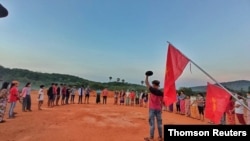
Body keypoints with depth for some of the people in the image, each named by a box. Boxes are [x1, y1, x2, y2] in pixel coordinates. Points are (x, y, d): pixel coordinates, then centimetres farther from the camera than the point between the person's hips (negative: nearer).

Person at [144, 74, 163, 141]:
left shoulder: (152, 90, -10)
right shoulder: (161, 92, 2)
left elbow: (146, 83, -1)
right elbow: (161, 102, 7)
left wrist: (147, 76, 11)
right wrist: (161, 108, 17)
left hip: (152, 108, -4)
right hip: (158, 109, 4)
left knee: (152, 122, 1)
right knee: (159, 122, 12)